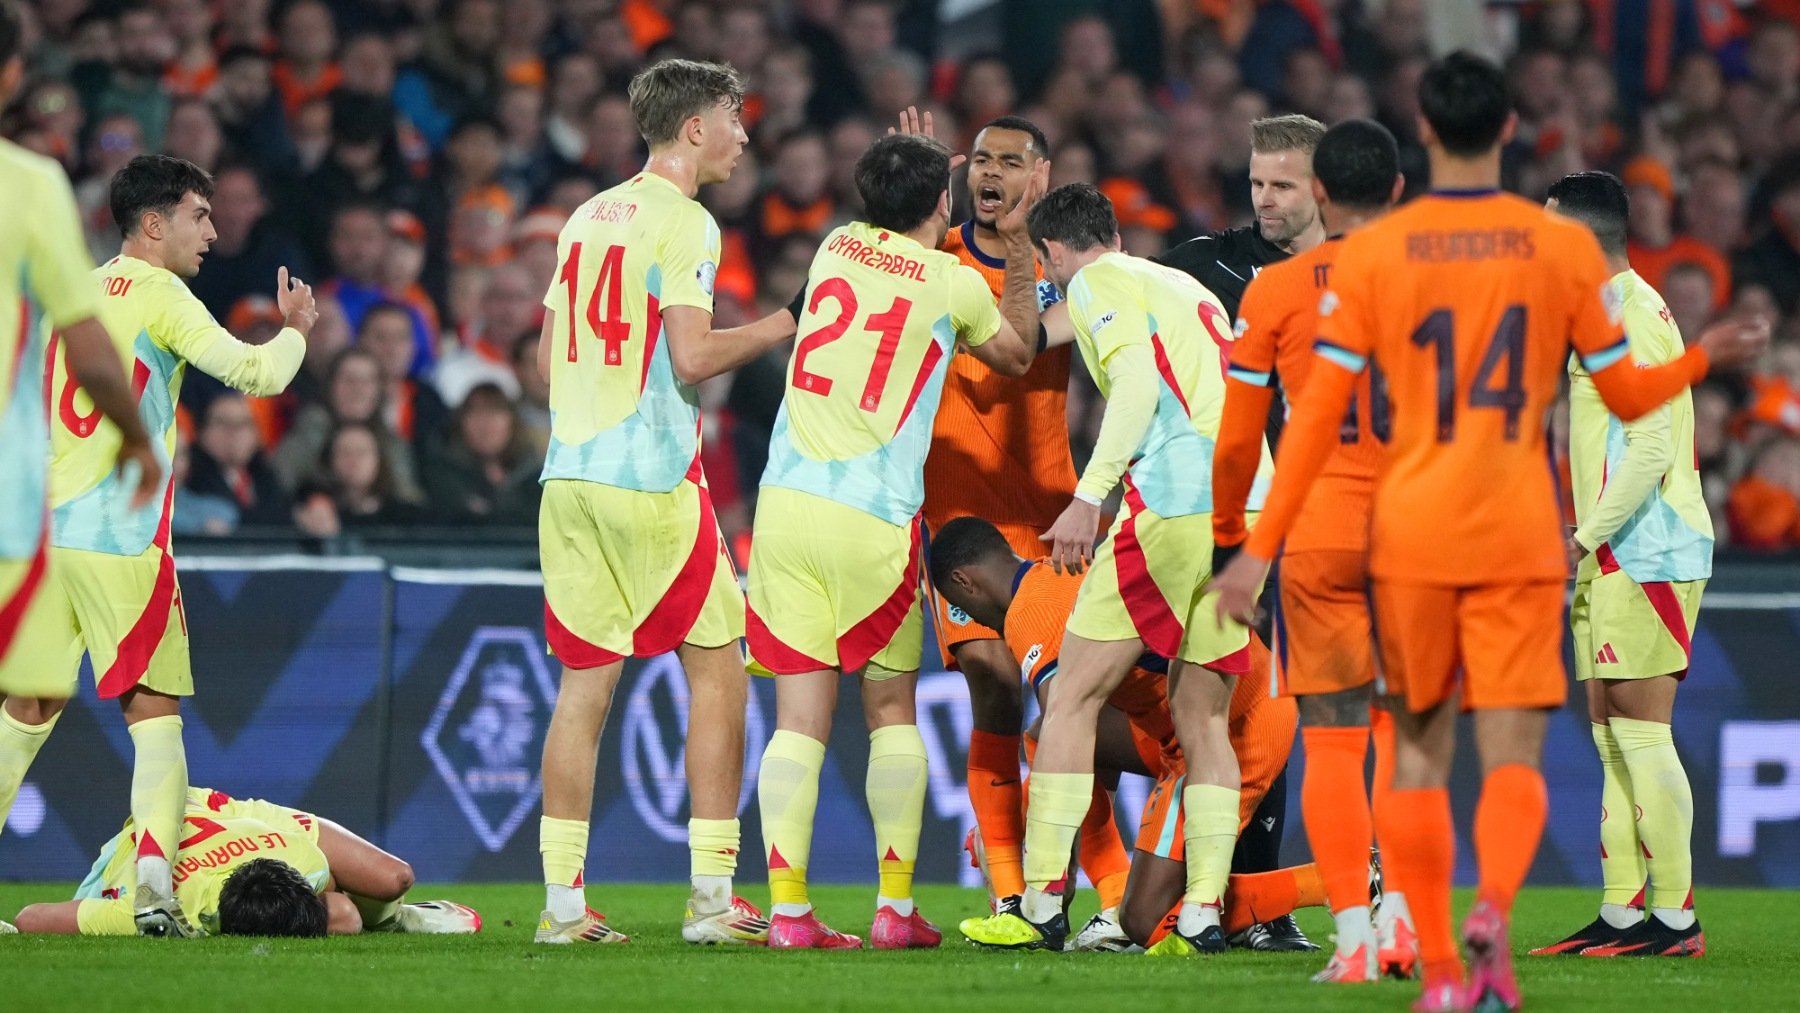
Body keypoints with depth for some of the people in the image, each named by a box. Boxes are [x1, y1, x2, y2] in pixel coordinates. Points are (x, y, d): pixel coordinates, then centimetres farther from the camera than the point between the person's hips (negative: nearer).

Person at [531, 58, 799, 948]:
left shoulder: (587, 217, 15)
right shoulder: (683, 222, -8)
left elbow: (547, 353, 19)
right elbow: (693, 355, -16)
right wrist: (777, 328, -1)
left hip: (570, 475, 7)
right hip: (652, 477, -7)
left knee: (584, 684, 6)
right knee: (717, 673, 2)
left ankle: (562, 901, 3)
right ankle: (712, 897, -1)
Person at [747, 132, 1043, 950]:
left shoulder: (837, 247, 8)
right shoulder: (953, 284, -1)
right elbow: (1017, 354, 21)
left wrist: (905, 172, 43)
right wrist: (1017, 243, 25)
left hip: (787, 505, 3)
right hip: (873, 518, -3)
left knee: (799, 715, 1)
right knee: (891, 710, 11)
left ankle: (787, 908, -7)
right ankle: (896, 907, 7)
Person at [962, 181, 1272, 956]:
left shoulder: (1096, 284, 5)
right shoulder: (1190, 288, 27)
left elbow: (1139, 376, -11)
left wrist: (1090, 495, -15)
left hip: (1176, 500, -7)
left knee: (1074, 694, 0)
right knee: (1202, 716, 11)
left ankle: (1041, 905, -3)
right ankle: (1204, 913, 3)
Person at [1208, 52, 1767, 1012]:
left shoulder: (1369, 252, -2)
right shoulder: (1565, 246, 0)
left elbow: (1318, 413, -4)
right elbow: (1628, 394, 7)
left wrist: (1260, 549, 0)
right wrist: (1706, 355, 26)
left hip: (1410, 534, 0)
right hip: (1519, 536, 0)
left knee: (1418, 753, 11)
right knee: (1512, 756, -1)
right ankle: (1493, 908, -30)